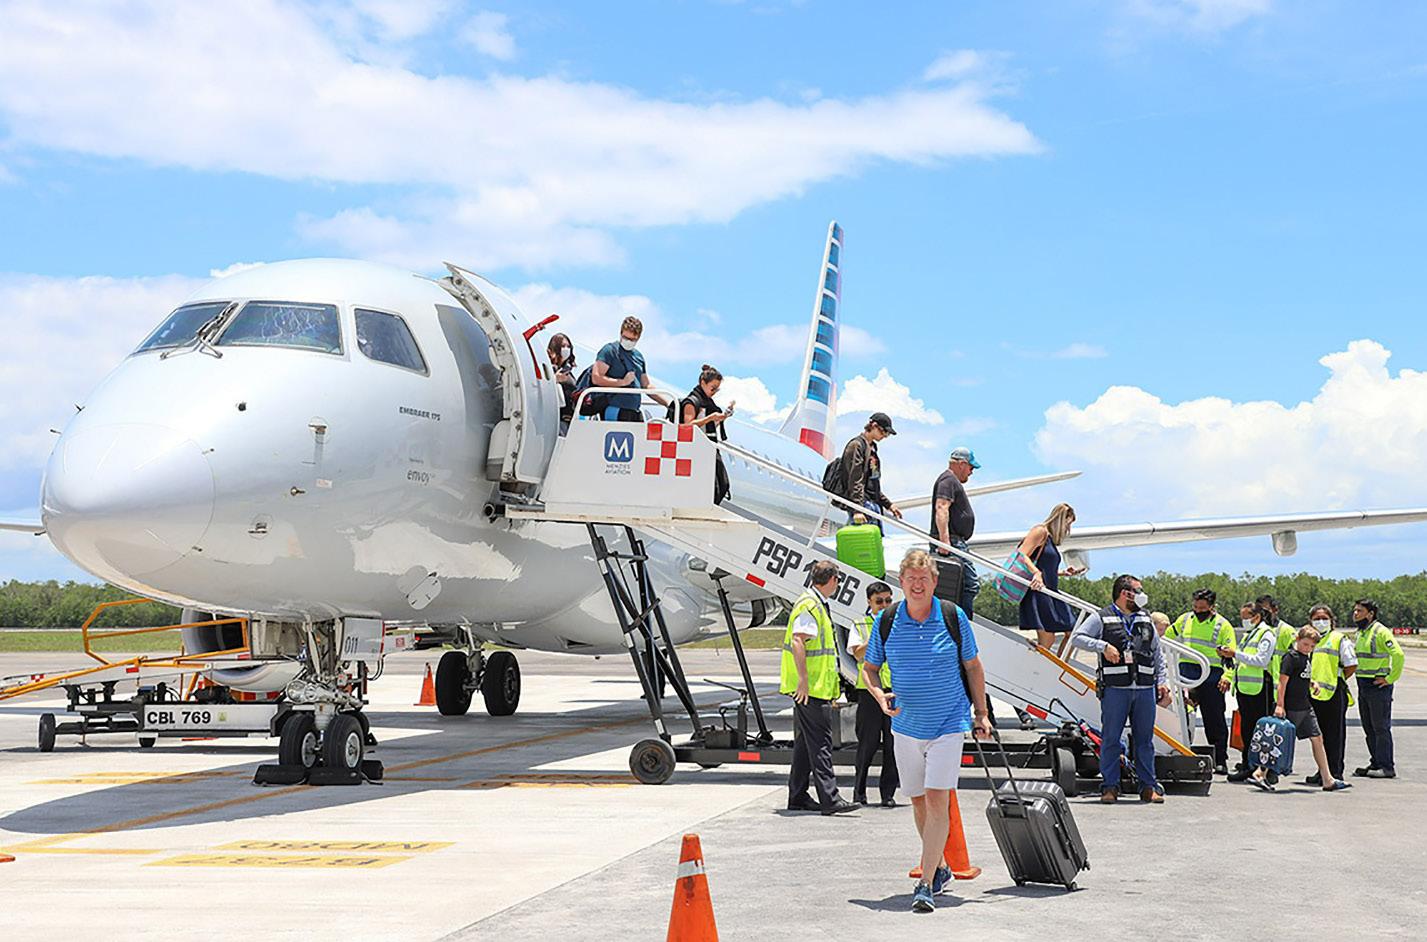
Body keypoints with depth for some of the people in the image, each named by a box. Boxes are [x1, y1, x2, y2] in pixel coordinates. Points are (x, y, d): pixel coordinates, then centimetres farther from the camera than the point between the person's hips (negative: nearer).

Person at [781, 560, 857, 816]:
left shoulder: (817, 605, 19)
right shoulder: (809, 605, -15)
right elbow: (797, 642, -24)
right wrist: (803, 680, -26)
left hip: (814, 687, 10)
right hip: (810, 689, -10)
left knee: (806, 742, 13)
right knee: (820, 744, -11)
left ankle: (798, 797, 18)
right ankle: (829, 798, -13)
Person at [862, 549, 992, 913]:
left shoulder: (953, 617, -6)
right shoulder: (887, 621, -2)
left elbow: (972, 666, 6)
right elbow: (869, 667, 9)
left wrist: (981, 713, 7)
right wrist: (879, 695, -11)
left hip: (949, 724, -3)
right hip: (906, 726, 3)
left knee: (937, 800, -12)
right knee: (918, 801, 13)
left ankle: (926, 884, -14)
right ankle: (939, 868, 34)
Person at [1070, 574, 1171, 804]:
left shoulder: (1146, 620, 17)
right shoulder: (1102, 618, 3)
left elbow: (1158, 654, 20)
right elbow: (1077, 638, -3)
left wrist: (1162, 681, 11)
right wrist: (1103, 646, -14)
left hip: (1145, 689, 4)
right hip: (1115, 689, -4)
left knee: (1144, 739, 6)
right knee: (1111, 738, -2)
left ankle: (1148, 787, 12)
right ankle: (1109, 787, 5)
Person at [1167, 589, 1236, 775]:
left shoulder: (1223, 625, -1)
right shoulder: (1185, 620, 11)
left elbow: (1231, 655, -2)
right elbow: (1166, 638, 23)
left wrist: (1227, 677, -15)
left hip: (1211, 677, -4)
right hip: (1185, 674, 4)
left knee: (1215, 720, -1)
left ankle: (1220, 760, 4)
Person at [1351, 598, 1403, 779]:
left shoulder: (1381, 632, -13)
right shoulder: (1361, 633, 15)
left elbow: (1398, 655, -22)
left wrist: (1390, 678, -18)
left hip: (1378, 686, -9)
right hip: (1363, 686, 9)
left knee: (1381, 728, -7)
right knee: (1369, 728, 13)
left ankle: (1387, 767, -4)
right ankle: (1376, 763, 20)